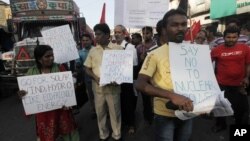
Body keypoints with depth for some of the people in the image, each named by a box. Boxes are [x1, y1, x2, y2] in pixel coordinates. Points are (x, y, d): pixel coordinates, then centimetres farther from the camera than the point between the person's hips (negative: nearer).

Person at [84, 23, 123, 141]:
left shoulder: (118, 49, -4)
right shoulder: (93, 50, 5)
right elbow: (87, 68, 8)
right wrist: (95, 77, -10)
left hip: (113, 86, -3)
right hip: (98, 87, 3)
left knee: (115, 112, 10)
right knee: (100, 112, 15)